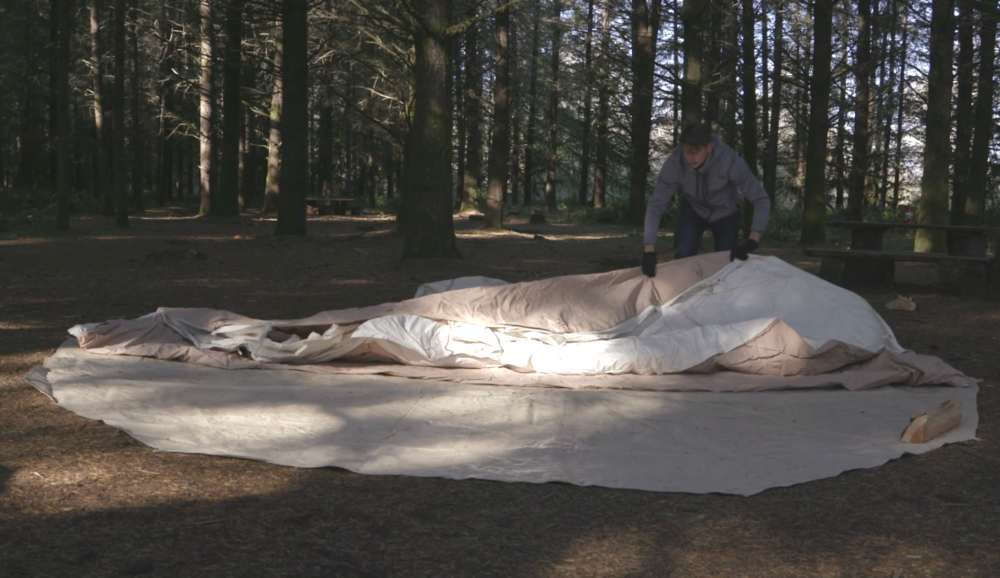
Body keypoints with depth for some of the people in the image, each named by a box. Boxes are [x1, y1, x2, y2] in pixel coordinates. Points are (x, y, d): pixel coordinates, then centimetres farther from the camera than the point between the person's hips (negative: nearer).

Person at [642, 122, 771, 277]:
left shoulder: (730, 161, -37)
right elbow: (656, 205, -30)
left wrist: (752, 242, -43)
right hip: (694, 210, 1)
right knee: (684, 256, -18)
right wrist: (649, 250, -40)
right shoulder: (674, 164, -33)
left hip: (725, 213, 0)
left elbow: (761, 200, -31)